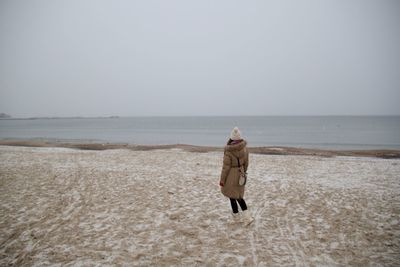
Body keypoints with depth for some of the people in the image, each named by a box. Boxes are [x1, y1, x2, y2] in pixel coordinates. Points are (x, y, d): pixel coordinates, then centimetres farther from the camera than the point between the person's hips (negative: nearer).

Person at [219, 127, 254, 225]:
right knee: (239, 196, 20)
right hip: (240, 175, 6)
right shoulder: (244, 148, -5)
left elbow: (226, 166, -17)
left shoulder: (228, 151, -22)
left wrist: (222, 179, -7)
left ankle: (236, 216, 28)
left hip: (231, 176, -6)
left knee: (232, 196, 12)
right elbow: (246, 163, 5)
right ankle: (247, 217, 12)